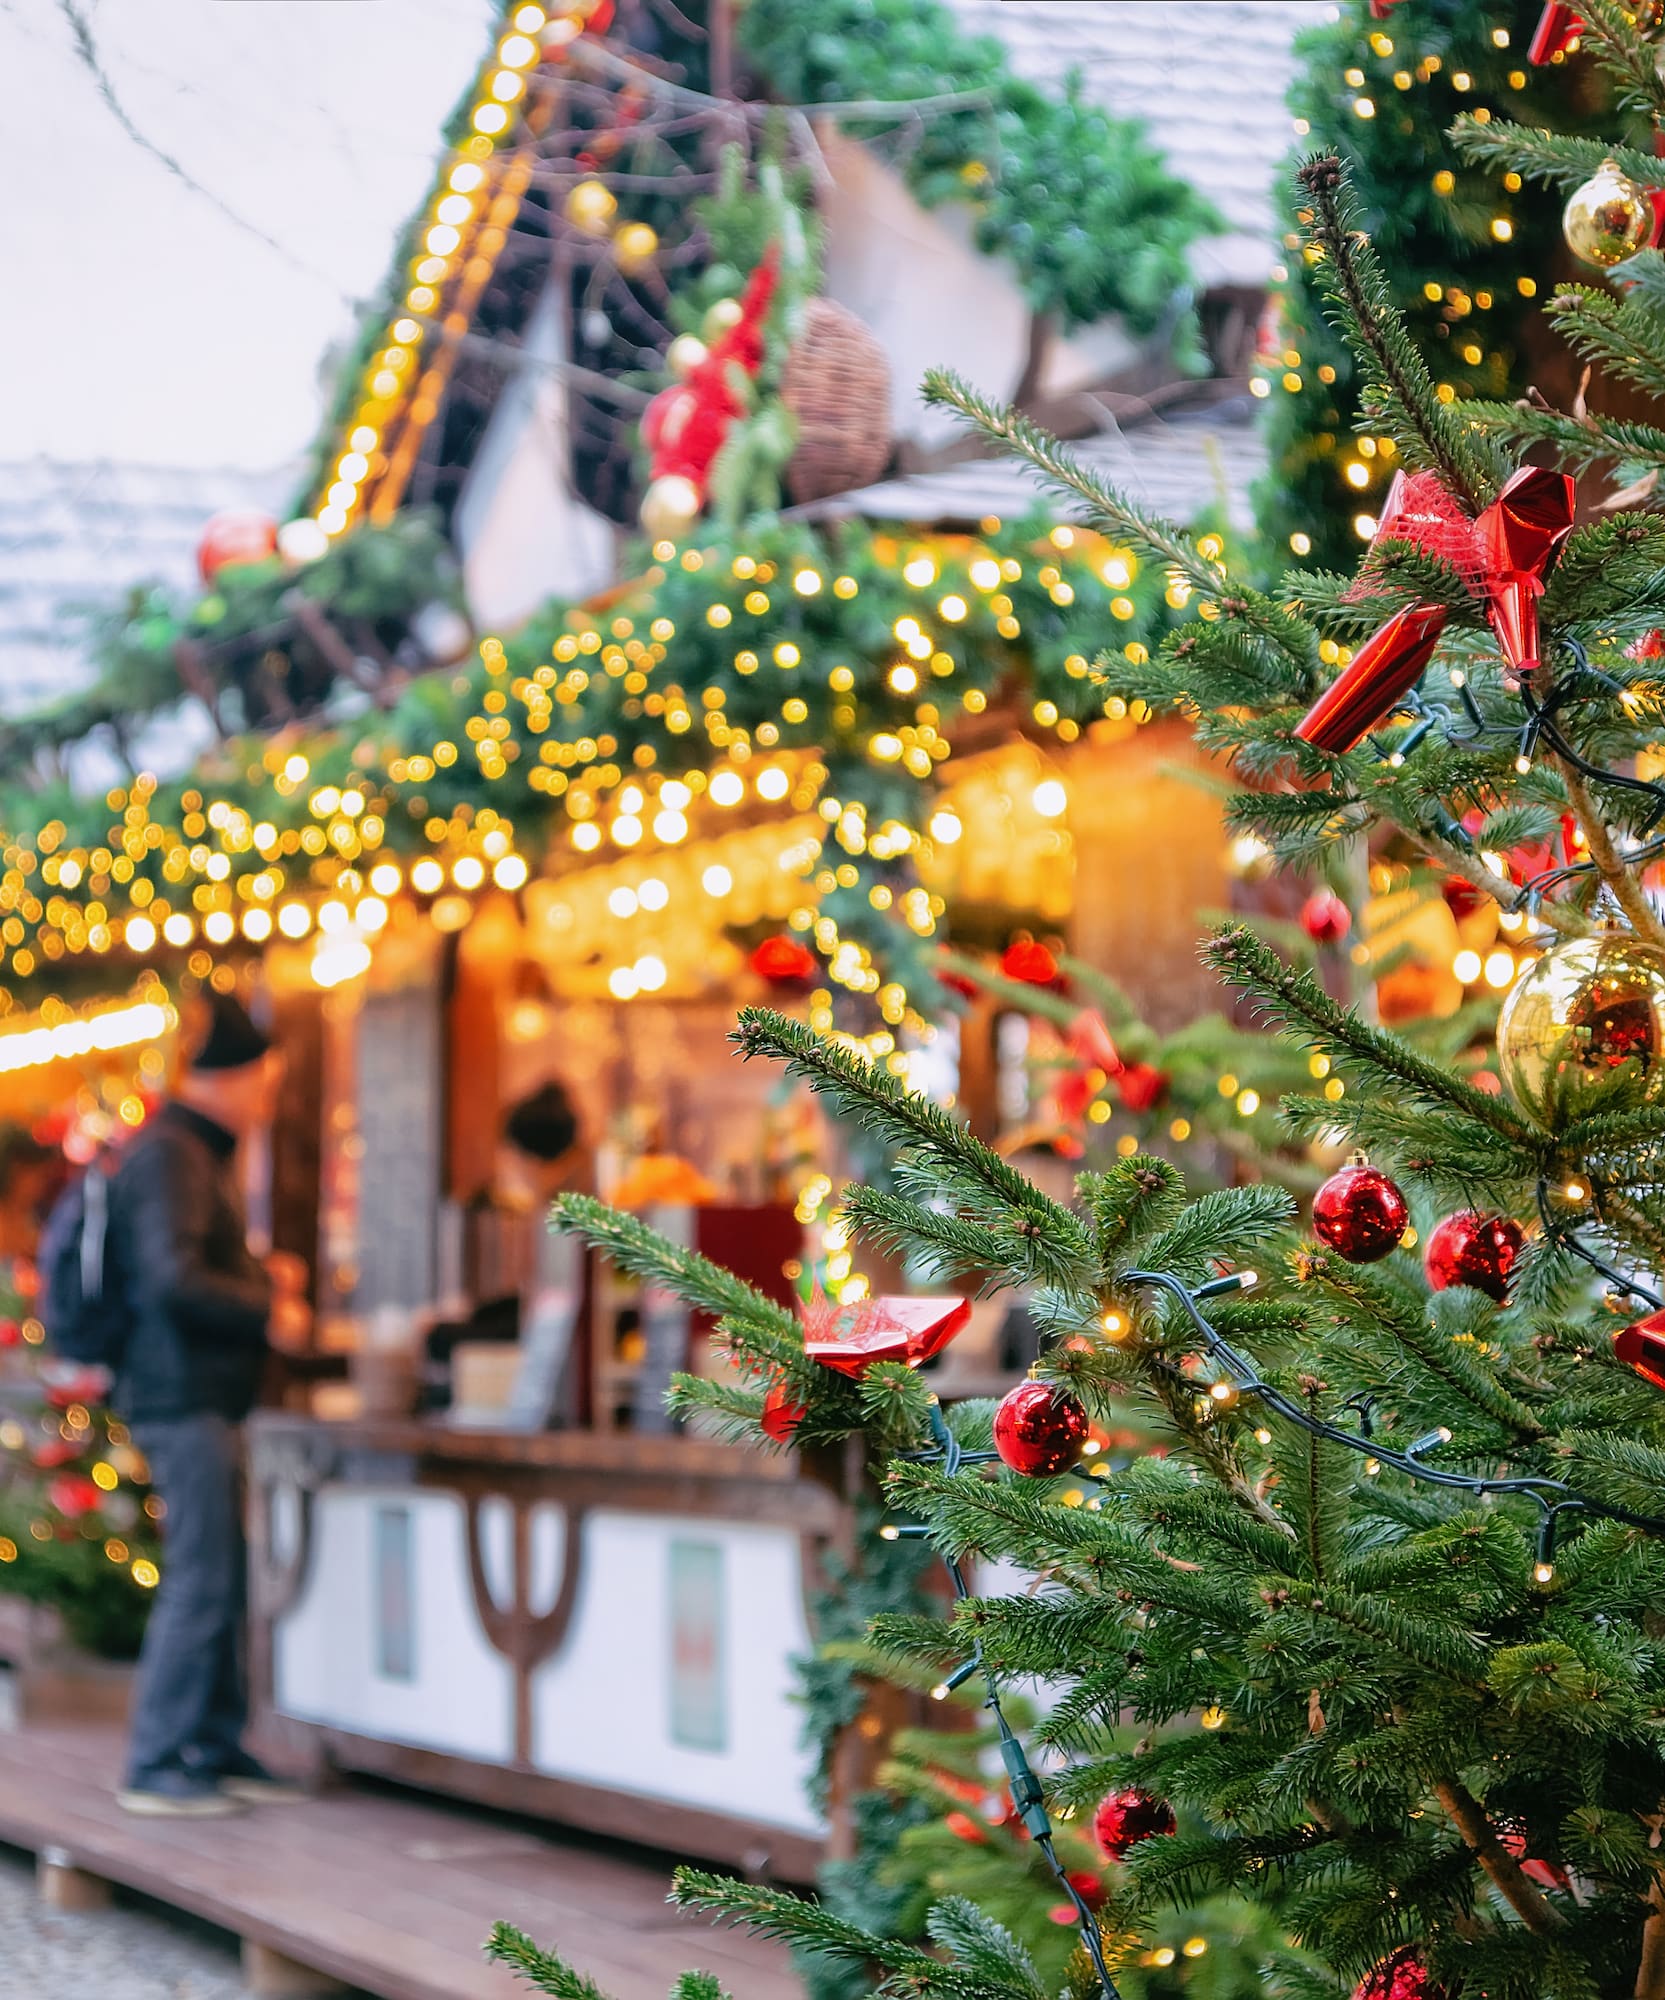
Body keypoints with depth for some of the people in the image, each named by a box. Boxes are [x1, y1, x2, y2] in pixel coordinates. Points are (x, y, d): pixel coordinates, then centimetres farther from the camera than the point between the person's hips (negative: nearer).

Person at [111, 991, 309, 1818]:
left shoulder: (197, 1151, 18)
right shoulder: (169, 1155, -15)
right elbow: (174, 1279, -25)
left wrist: (264, 1275, 12)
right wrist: (270, 1311, -14)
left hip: (203, 1397, 11)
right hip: (183, 1397, -10)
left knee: (221, 1576, 13)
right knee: (199, 1581, -9)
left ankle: (216, 1749, 20)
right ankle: (155, 1766, -4)